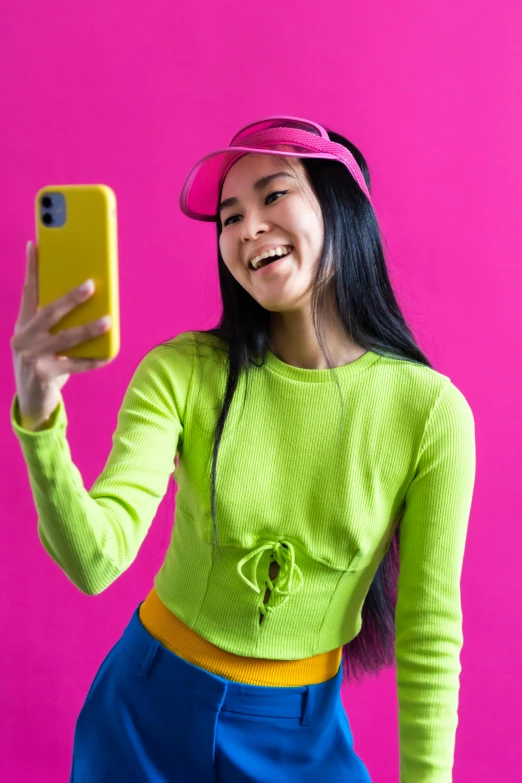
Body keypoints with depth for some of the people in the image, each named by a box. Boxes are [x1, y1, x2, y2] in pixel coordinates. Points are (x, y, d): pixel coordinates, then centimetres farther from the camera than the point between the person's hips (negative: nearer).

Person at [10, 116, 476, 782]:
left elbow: (430, 637, -9)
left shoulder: (432, 411, -17)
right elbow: (96, 561, -26)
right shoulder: (182, 374, -16)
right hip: (150, 708, 2)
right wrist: (37, 418, -41)